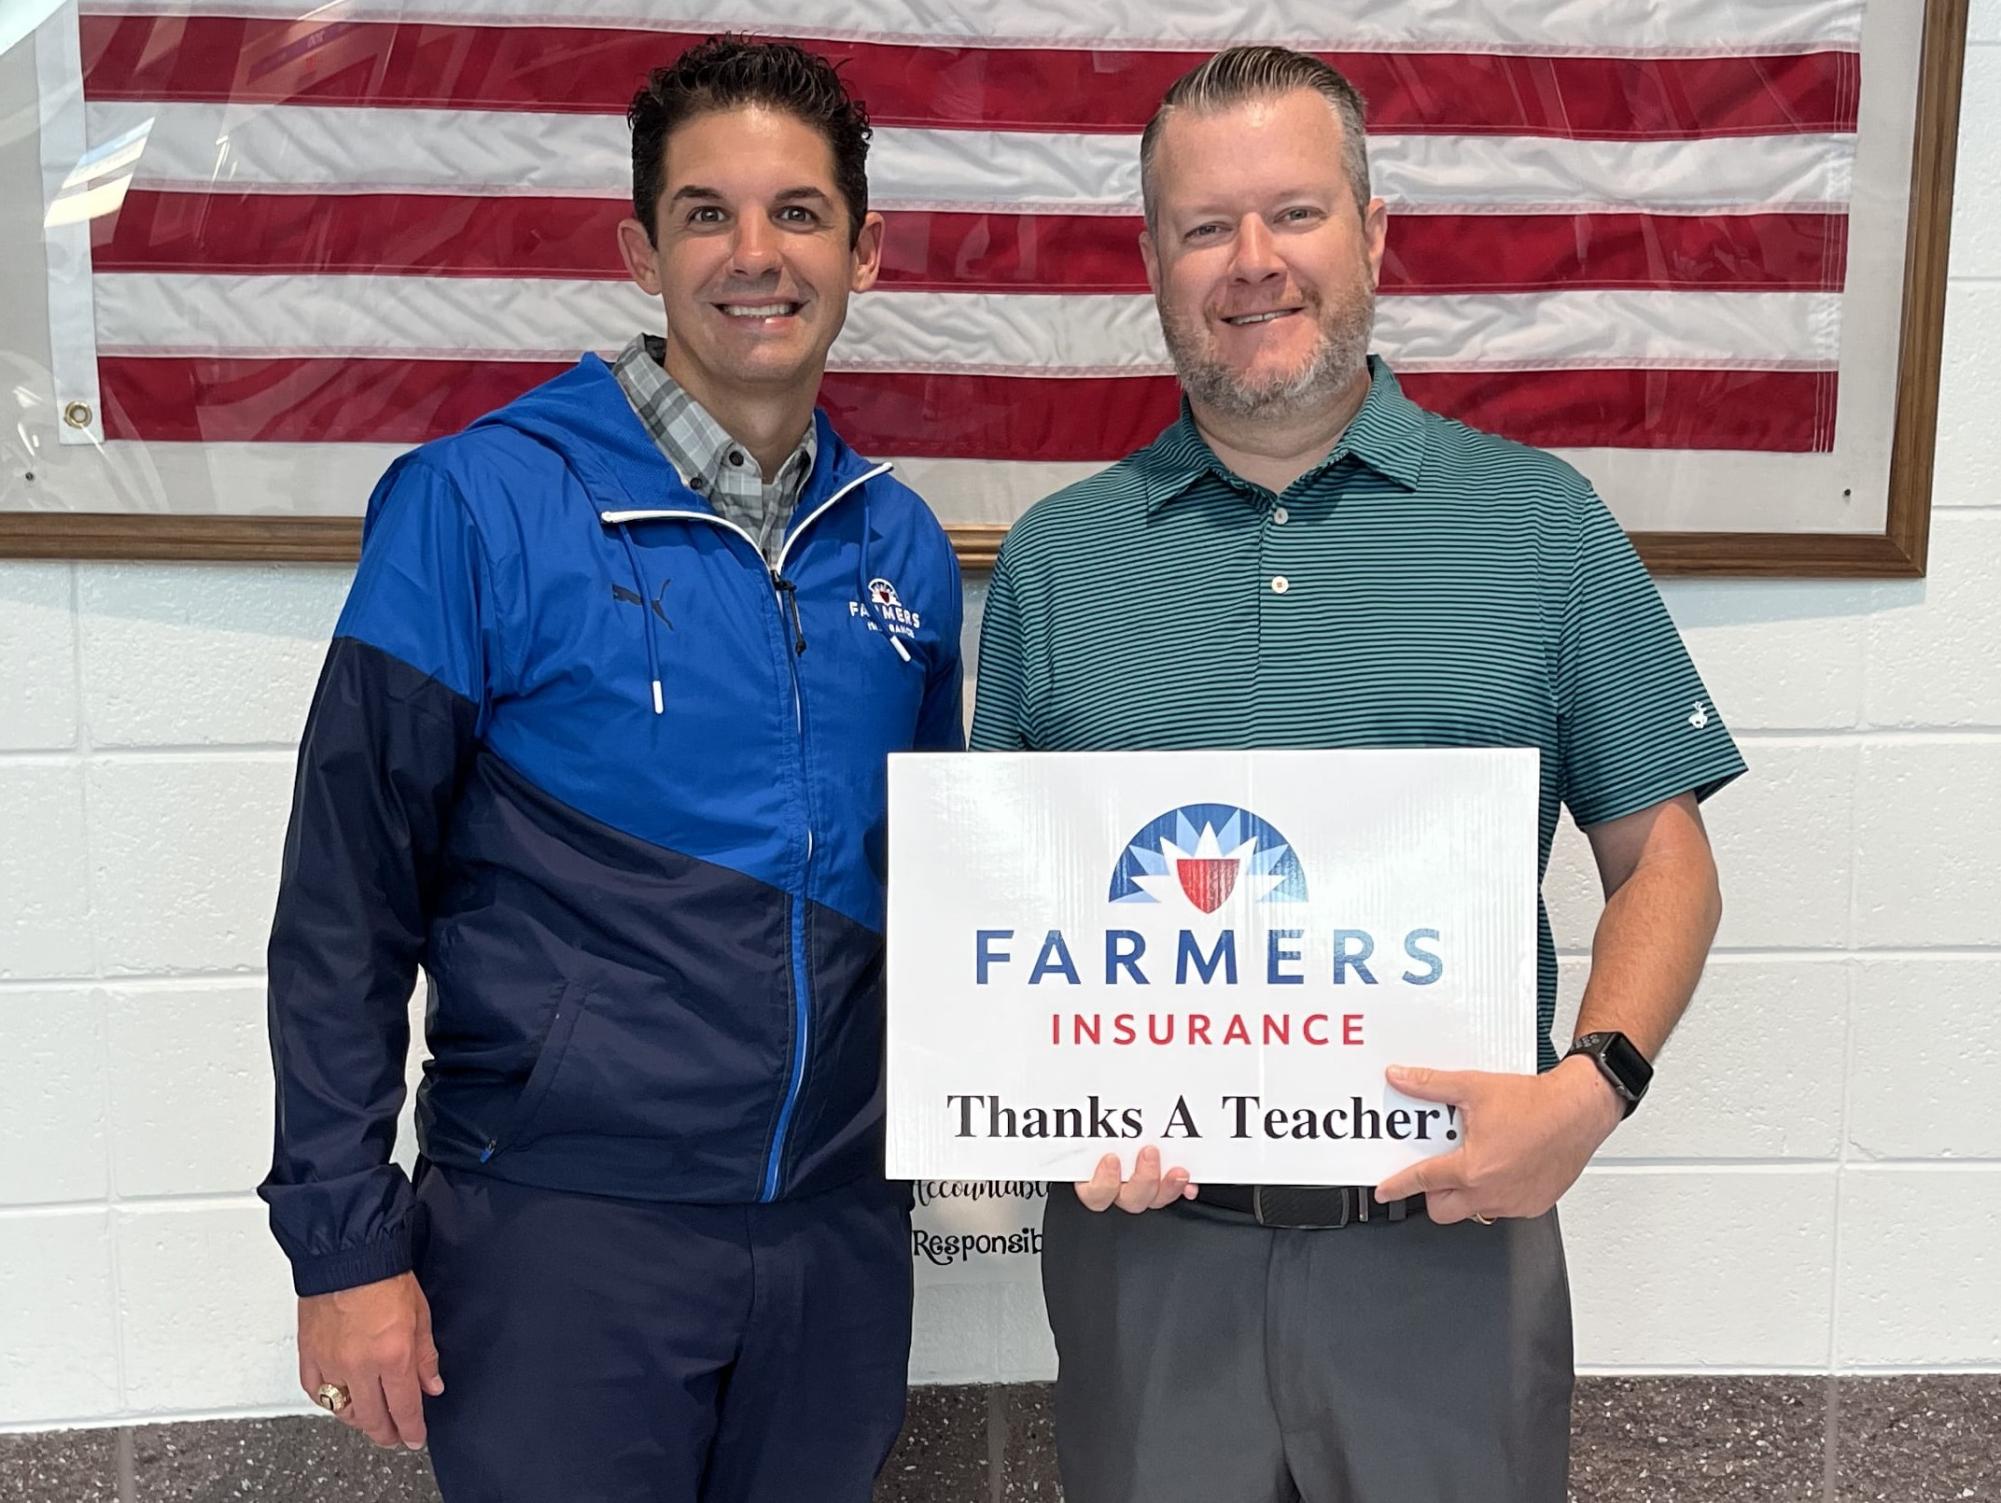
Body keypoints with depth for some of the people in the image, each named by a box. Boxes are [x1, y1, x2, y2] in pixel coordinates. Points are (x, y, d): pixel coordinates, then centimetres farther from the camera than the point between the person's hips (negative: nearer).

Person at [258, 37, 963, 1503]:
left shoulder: (902, 544, 5)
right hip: (561, 1231, -4)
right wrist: (346, 1237, -10)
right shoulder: (480, 503, -10)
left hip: (839, 1226, 5)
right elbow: (346, 899, -9)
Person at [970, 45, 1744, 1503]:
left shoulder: (1543, 522, 1)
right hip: (1147, 1237, 1)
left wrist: (1594, 1085, -14)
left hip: (1452, 1237, 0)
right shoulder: (1054, 559, 3)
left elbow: (1661, 860, 2)